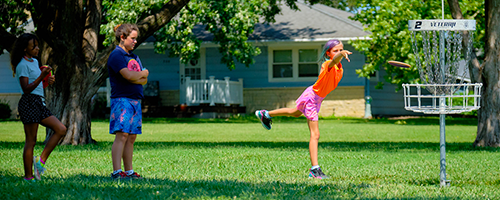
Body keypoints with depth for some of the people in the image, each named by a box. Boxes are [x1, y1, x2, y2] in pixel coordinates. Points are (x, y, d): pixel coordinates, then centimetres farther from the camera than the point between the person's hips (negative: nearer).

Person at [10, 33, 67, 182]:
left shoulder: (34, 62, 18)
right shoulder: (23, 65, -9)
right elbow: (26, 89, -17)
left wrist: (48, 82, 7)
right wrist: (42, 76, -25)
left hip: (39, 103, 9)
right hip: (29, 103, -9)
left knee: (61, 129, 2)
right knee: (31, 141, -6)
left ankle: (41, 160, 2)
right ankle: (28, 177, -2)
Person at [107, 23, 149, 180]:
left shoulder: (134, 57, 20)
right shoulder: (116, 55, -6)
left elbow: (144, 80, 12)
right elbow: (128, 75, -19)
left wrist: (133, 78, -9)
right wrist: (143, 73, 0)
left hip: (135, 101, 8)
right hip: (122, 99, -8)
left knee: (131, 137, 6)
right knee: (122, 135, -14)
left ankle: (129, 171, 8)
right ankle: (116, 172, -18)